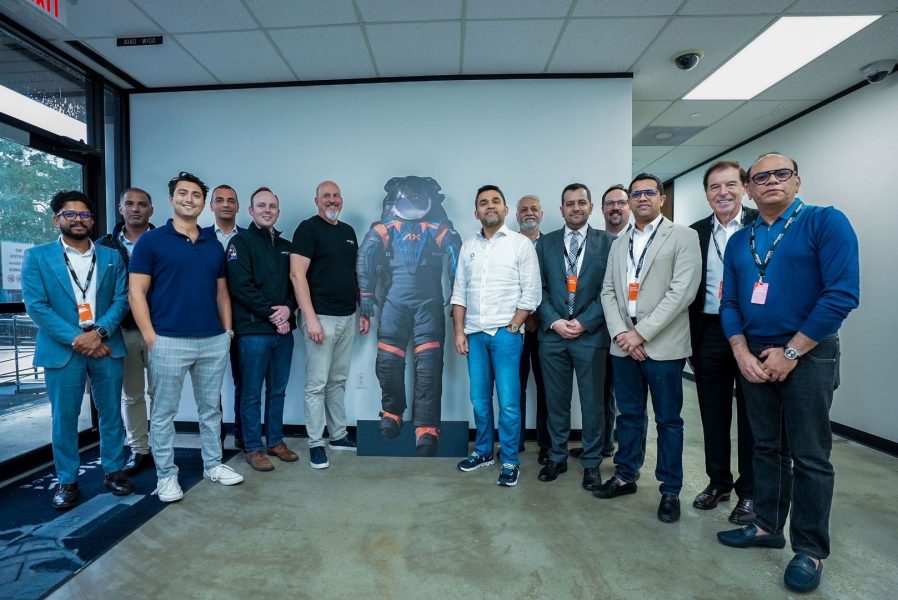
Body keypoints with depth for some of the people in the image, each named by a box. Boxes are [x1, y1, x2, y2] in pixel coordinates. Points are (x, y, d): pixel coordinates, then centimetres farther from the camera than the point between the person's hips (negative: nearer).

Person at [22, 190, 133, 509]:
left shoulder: (111, 256, 8)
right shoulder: (37, 256, 3)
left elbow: (121, 299, 1)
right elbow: (35, 305, -5)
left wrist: (99, 333, -14)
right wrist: (75, 339, -14)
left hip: (106, 346, 2)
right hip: (62, 349, -1)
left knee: (111, 413, 9)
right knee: (64, 418, 8)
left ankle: (114, 470, 24)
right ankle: (67, 481, 23)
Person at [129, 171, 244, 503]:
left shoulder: (213, 244, 11)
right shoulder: (151, 241, -1)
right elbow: (136, 292, -5)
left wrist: (227, 329, 6)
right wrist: (150, 337, -12)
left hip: (214, 341, 4)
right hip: (169, 341, -4)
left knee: (211, 407, 14)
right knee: (164, 412, 8)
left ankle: (213, 464, 29)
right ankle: (166, 476, 23)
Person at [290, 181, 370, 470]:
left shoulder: (349, 232, 15)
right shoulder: (308, 228, -5)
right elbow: (297, 274, -13)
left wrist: (363, 311, 13)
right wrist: (310, 318, -19)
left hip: (348, 318, 6)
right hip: (321, 317, -6)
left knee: (338, 381, 15)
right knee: (317, 384, 1)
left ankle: (339, 435, 27)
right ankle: (316, 444, 14)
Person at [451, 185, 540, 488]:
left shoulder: (521, 244, -1)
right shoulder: (468, 246, 11)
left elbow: (531, 293, -4)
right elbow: (459, 293, 10)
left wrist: (512, 327, -9)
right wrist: (459, 331, 3)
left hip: (505, 334, -4)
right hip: (474, 334, 4)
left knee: (508, 402, 1)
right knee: (479, 400, 13)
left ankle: (510, 462, 17)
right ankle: (483, 451, 30)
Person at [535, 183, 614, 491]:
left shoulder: (608, 242, 3)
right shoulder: (546, 243, 10)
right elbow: (539, 287, 5)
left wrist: (584, 322, -11)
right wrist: (554, 321, -7)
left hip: (591, 333, -2)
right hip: (552, 333, 2)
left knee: (593, 401, 7)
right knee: (556, 400, 11)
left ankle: (591, 462, 23)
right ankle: (557, 456, 26)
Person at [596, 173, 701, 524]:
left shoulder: (683, 236, -1)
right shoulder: (619, 244, 15)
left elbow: (682, 291, -12)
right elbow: (608, 292, 9)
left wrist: (641, 333, -14)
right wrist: (620, 333, -7)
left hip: (662, 345, -4)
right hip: (623, 345, 4)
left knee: (668, 420, 8)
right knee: (628, 414, 15)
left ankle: (670, 490, 24)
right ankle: (625, 476, 30)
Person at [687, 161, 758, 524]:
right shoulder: (695, 233, 6)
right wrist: (690, 340, 4)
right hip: (709, 334, 3)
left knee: (751, 415, 9)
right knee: (713, 414, 13)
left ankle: (749, 491, 25)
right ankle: (718, 481, 31)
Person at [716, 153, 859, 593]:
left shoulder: (826, 222, -5)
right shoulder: (739, 241, 10)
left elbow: (843, 294, -14)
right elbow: (730, 303, 9)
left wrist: (791, 352, -15)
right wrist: (742, 352, -5)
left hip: (808, 354, -4)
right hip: (754, 356, 5)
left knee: (809, 456, 4)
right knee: (766, 447, 14)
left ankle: (810, 550, 20)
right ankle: (768, 526, 30)